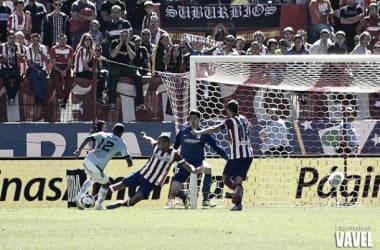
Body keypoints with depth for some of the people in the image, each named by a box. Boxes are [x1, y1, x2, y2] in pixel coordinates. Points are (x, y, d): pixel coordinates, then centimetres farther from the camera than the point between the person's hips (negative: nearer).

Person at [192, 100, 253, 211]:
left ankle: (237, 188, -27)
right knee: (238, 179, 7)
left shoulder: (230, 121, -4)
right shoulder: (243, 119, 15)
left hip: (237, 155, -6)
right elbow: (249, 126, 40)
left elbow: (214, 129, -7)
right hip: (248, 154, 6)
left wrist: (199, 132, 1)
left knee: (226, 177, 6)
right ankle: (238, 204, -11)